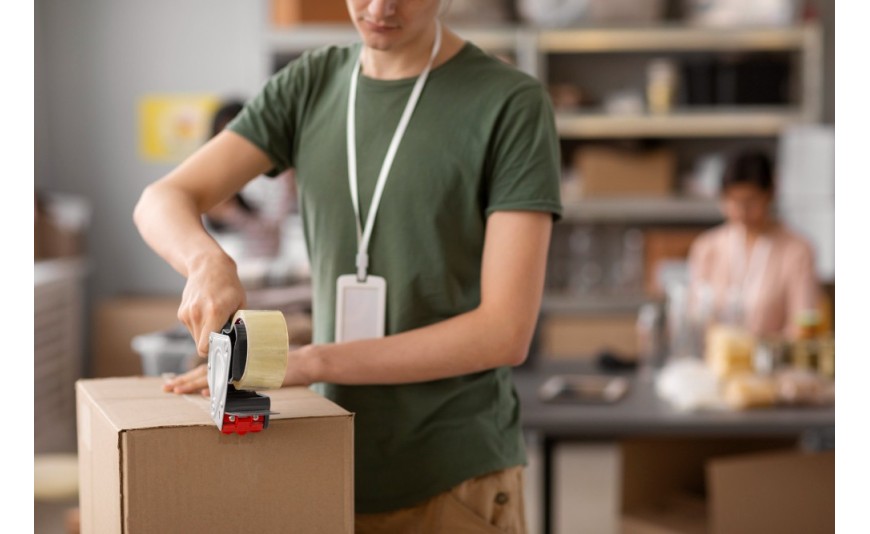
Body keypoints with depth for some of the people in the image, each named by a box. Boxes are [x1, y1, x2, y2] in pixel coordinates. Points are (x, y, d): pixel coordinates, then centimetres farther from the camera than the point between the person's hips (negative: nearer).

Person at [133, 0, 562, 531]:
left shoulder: (513, 105, -10)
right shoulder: (310, 86, 6)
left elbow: (506, 332, -15)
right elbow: (163, 203, 0)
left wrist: (308, 362, -21)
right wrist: (210, 263, -24)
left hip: (457, 482, -4)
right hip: (340, 470, 5)